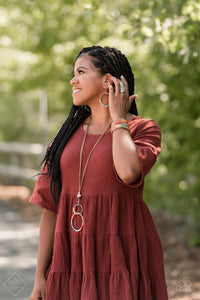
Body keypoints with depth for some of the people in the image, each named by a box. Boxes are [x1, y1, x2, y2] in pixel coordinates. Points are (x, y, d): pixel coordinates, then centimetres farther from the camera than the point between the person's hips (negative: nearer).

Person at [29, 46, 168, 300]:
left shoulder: (143, 129, -1)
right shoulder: (69, 133, 10)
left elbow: (129, 172, -24)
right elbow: (50, 207, 7)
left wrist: (119, 119, -8)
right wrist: (40, 277, 3)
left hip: (123, 259, -3)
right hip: (74, 260, 4)